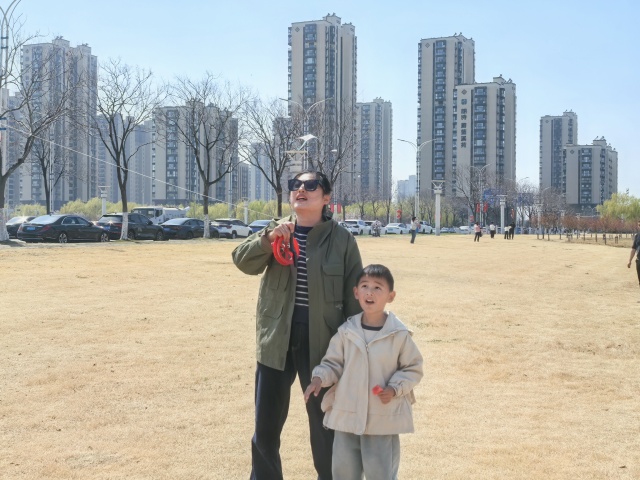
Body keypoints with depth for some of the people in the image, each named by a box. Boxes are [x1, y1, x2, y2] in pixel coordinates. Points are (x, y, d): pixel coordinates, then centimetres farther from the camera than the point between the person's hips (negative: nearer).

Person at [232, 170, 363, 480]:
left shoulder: (342, 240, -4)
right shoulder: (275, 230, 4)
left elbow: (355, 296, -3)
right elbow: (243, 261, -9)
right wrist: (268, 239, -26)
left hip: (322, 343, -2)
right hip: (275, 340, 3)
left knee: (325, 426, 12)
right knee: (265, 426, 14)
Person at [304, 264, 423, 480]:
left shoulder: (399, 334, -8)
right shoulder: (346, 331, -2)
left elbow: (413, 368, 1)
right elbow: (333, 363, 7)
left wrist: (395, 388, -13)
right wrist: (319, 378, -11)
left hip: (383, 419, -3)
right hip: (347, 415, 3)